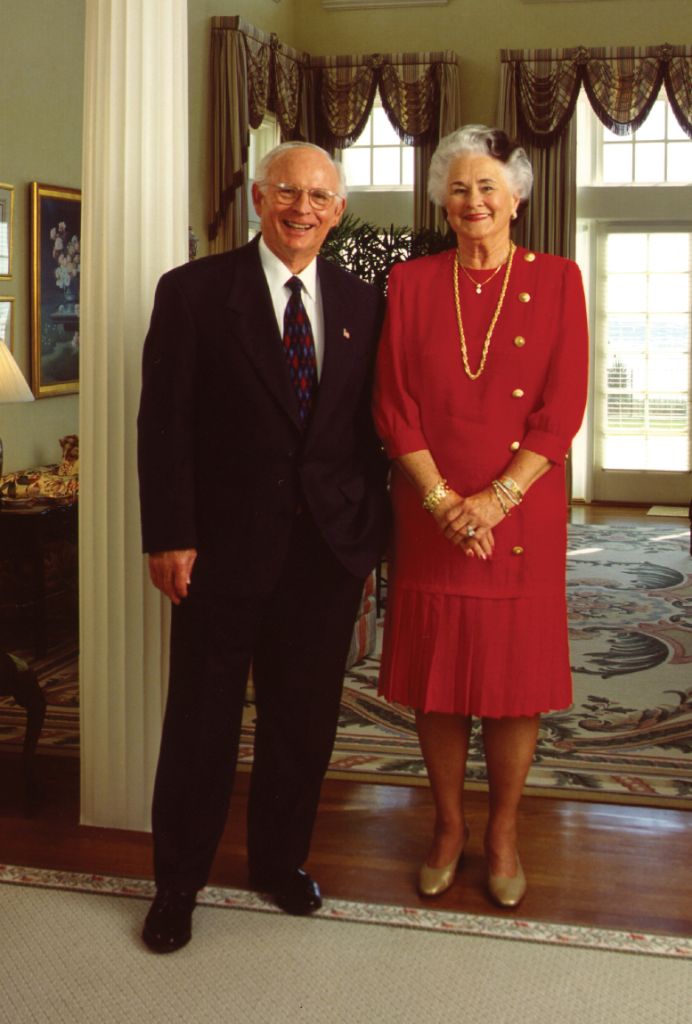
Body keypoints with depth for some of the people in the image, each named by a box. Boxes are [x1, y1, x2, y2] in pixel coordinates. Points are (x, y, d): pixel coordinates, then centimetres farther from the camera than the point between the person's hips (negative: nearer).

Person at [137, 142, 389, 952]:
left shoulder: (361, 304, 8)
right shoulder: (193, 292, -2)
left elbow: (369, 427, 10)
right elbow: (163, 422, -6)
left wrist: (373, 532, 7)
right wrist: (169, 536, -12)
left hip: (330, 549, 3)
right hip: (224, 545, -3)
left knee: (304, 720, 13)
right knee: (201, 721, 8)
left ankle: (281, 860, 34)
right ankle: (177, 883, 25)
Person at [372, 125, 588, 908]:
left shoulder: (555, 281, 2)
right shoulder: (412, 283, 5)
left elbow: (563, 408, -5)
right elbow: (393, 407, 0)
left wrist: (496, 498, -15)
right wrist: (444, 500, -11)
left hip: (521, 513, -1)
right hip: (430, 515, 1)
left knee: (514, 678, 5)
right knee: (437, 678, 8)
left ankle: (502, 834, 24)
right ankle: (448, 827, 26)